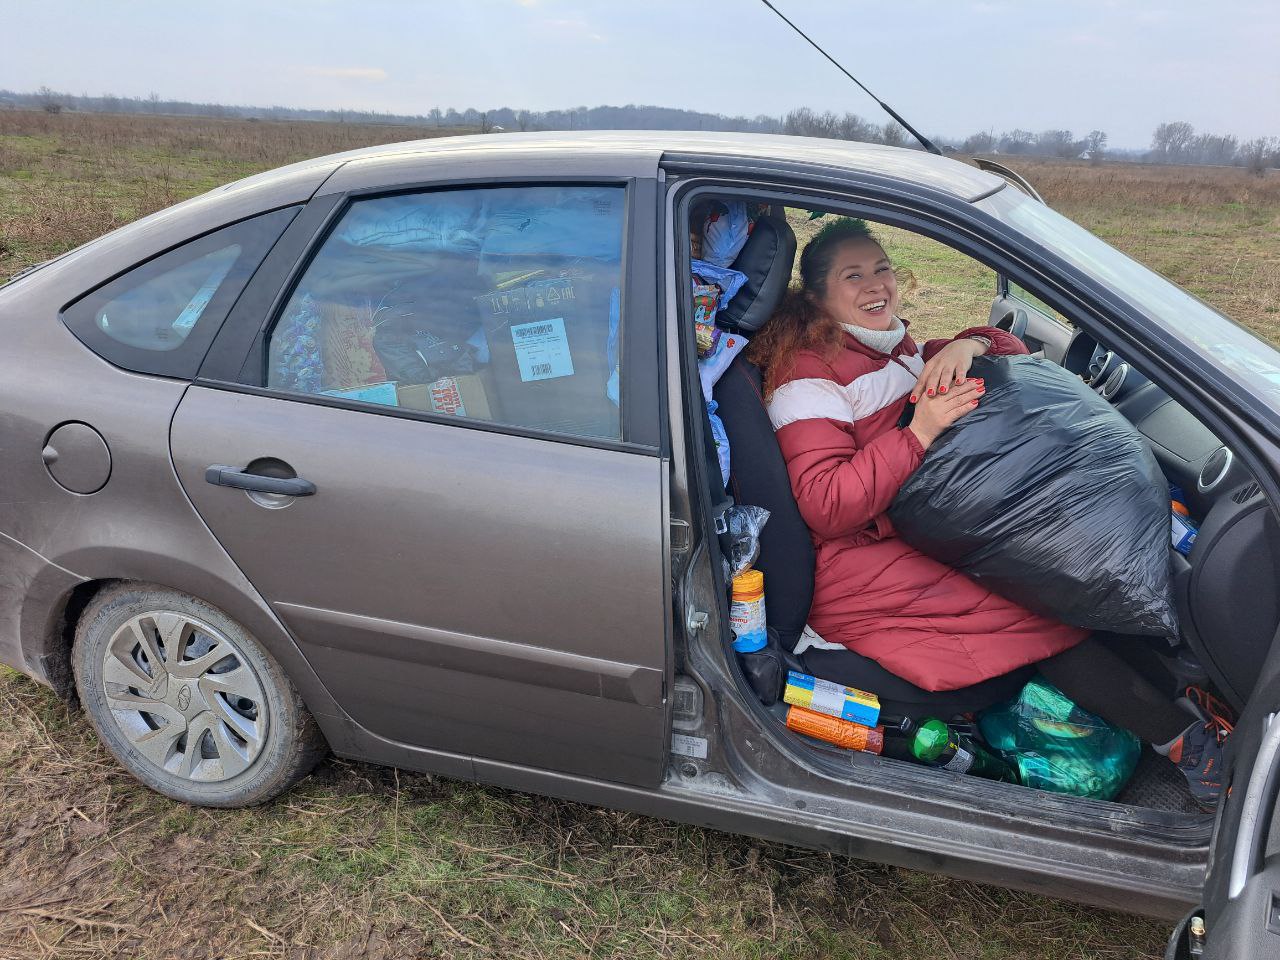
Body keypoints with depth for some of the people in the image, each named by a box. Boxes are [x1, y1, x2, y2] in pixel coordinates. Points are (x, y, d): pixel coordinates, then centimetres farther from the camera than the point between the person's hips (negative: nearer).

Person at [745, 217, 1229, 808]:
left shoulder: (897, 351, 16)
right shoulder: (806, 376, -9)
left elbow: (1012, 353, 17)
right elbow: (826, 507, -20)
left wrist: (969, 345, -6)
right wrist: (919, 433, -24)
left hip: (924, 546, 8)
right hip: (861, 577, -8)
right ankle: (1184, 738, -11)